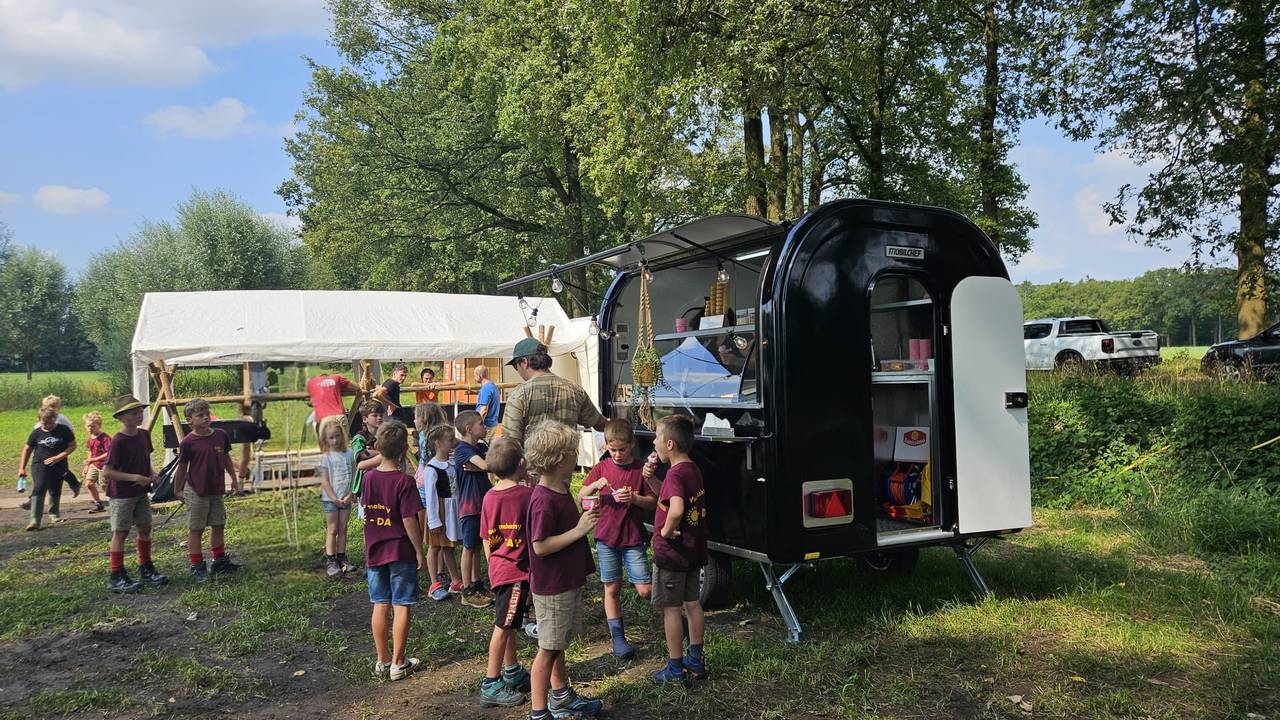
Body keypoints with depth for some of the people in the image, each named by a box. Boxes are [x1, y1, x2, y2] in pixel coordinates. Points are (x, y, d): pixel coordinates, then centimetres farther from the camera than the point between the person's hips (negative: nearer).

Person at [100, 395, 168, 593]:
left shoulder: (144, 435, 2)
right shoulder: (118, 441, -19)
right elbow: (106, 473, -20)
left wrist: (151, 474, 0)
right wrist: (133, 477, -25)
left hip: (141, 492, 7)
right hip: (122, 494, -7)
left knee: (145, 528, 12)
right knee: (120, 532, 0)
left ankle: (146, 569, 26)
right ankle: (116, 578, 8)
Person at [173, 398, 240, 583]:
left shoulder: (221, 435, -1)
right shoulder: (188, 442, -13)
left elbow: (226, 458, 12)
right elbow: (182, 467, -3)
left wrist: (233, 479, 17)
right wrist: (178, 490, 5)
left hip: (217, 491, 5)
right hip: (196, 493, -5)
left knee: (218, 526, 14)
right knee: (195, 529, 4)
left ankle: (220, 561, 27)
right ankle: (197, 567, 12)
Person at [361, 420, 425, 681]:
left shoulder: (369, 477, -1)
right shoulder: (404, 481, -18)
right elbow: (409, 520, -18)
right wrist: (419, 551, -8)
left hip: (374, 552, 5)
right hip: (401, 552, -5)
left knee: (380, 605, 13)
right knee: (401, 607, 4)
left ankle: (382, 660, 22)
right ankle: (398, 663, 9)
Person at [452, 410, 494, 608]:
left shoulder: (479, 449, 13)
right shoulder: (463, 449, -16)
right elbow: (485, 465, -30)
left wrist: (476, 468, -17)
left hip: (482, 505, 8)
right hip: (469, 507, -8)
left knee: (477, 547, 15)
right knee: (469, 548, 0)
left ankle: (477, 586, 25)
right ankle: (468, 592, 8)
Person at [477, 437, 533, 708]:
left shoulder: (489, 497, 3)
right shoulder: (528, 494, -16)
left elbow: (486, 539, 8)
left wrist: (493, 566, 19)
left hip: (498, 568, 7)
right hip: (517, 570, -7)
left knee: (508, 624, 20)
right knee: (503, 627, 0)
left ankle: (512, 672, 35)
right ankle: (491, 686, 8)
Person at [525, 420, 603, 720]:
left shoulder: (560, 490, 5)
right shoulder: (544, 501, -25)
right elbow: (540, 546, -26)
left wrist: (586, 515, 4)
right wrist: (579, 530, -25)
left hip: (568, 582, 9)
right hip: (551, 589, -9)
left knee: (558, 644, 23)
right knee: (548, 649, 3)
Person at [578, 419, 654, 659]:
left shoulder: (641, 469, -4)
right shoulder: (601, 468, 2)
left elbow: (653, 502, -2)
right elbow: (581, 497, 2)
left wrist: (634, 498, -21)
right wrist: (595, 485, -18)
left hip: (634, 537, -2)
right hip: (606, 537, 2)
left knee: (644, 590, -4)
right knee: (612, 588, 7)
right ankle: (617, 637, 20)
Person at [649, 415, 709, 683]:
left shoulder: (675, 474, -24)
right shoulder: (693, 470, 6)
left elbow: (676, 509, -41)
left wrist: (666, 530, -24)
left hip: (671, 553, -9)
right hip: (694, 550, 9)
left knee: (670, 608, 4)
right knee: (692, 603, 17)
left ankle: (676, 667, 14)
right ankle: (696, 661, 28)